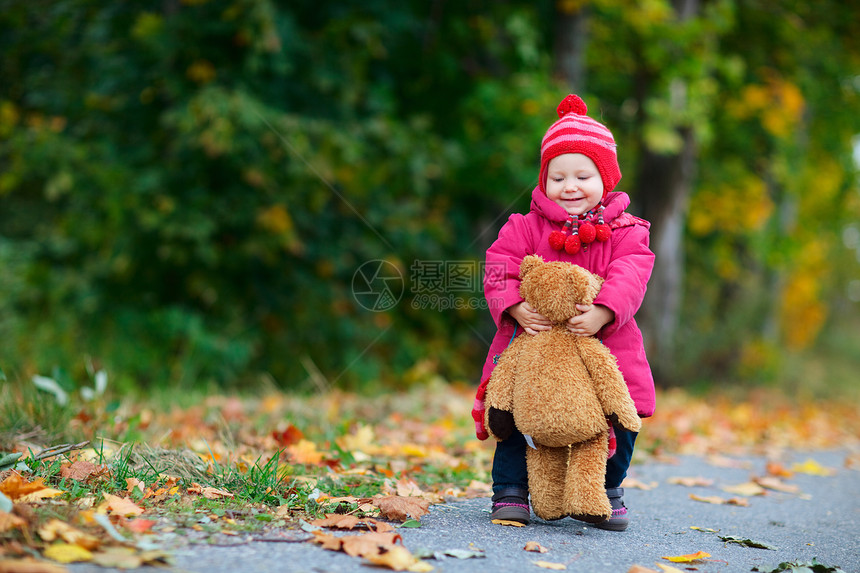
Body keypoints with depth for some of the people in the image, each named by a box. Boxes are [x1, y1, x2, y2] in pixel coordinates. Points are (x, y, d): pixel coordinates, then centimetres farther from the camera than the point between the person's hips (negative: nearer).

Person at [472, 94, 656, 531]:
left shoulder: (624, 232, 3)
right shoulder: (525, 228, 4)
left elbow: (630, 276, -12)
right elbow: (499, 268, -4)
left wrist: (602, 312, -30)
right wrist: (515, 307, -23)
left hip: (604, 347, 1)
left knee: (620, 421, 2)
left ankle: (608, 490, 25)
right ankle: (511, 489, 12)